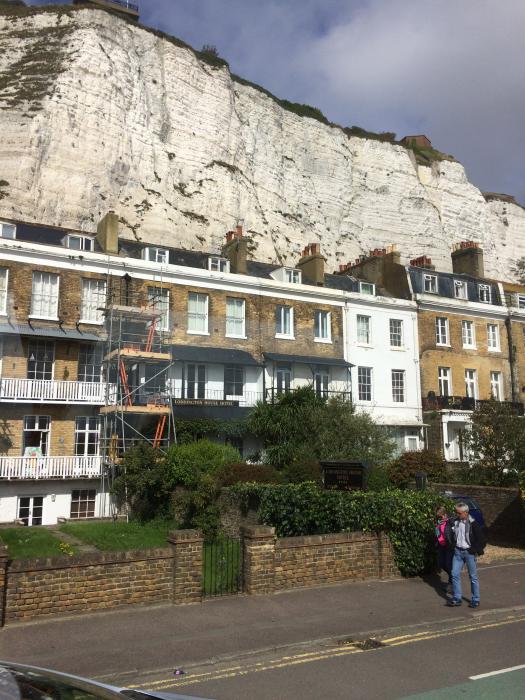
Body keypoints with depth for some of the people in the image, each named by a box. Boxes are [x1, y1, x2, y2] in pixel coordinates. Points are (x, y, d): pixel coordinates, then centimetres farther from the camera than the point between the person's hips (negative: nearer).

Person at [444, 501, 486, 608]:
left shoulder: (473, 523, -15)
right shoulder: (453, 521, -1)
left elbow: (482, 539, -9)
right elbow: (448, 533, 17)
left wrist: (475, 550, -9)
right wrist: (451, 545, 10)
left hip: (469, 553, -4)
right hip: (457, 551, 4)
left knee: (473, 577, 6)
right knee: (455, 574, 3)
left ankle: (475, 600, 19)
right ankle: (456, 599, 12)